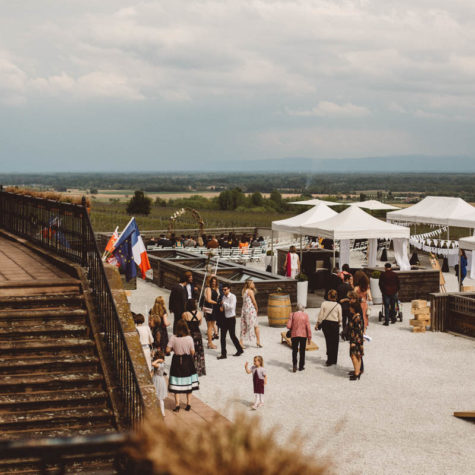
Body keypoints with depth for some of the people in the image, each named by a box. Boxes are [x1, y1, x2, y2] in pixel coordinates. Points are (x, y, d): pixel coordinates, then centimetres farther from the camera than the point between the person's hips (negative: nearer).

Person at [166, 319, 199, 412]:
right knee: (188, 383, 14)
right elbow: (192, 352, -8)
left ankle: (177, 405, 2)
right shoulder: (189, 338, -12)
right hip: (187, 361, 1)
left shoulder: (173, 338, -13)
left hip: (177, 361, -1)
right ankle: (188, 404, 17)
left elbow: (168, 350, -12)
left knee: (177, 384, 6)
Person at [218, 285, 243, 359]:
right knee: (222, 336, 2)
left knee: (232, 335, 3)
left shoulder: (232, 297, -12)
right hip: (225, 318, 7)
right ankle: (223, 354, 6)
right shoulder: (223, 297, 9)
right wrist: (222, 307, 0)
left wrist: (224, 303, -20)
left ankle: (239, 350, 23)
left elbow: (231, 306, -23)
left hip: (231, 318, -7)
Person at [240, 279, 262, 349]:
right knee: (256, 326, 5)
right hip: (251, 310, -7)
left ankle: (241, 342, 3)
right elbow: (254, 302, -9)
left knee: (244, 327, 9)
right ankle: (258, 343, 9)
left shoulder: (244, 291, 10)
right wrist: (256, 309, 5)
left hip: (244, 310, 7)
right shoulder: (250, 291, -12)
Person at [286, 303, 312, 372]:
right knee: (302, 351, 11)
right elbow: (308, 327, -6)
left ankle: (294, 365, -7)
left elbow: (288, 326, -8)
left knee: (294, 351, 10)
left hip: (294, 335, 0)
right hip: (303, 335, 0)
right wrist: (309, 337, 0)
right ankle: (301, 366, 14)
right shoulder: (305, 315, -5)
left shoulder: (293, 315, -4)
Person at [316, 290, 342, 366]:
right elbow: (340, 318, 0)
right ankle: (334, 360, 16)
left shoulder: (324, 303, -6)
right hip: (334, 324, -1)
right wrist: (339, 324, 19)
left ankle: (330, 360, 18)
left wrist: (317, 324, 6)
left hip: (325, 323, 1)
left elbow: (321, 315, -4)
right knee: (335, 342, 11)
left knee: (328, 341, 13)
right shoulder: (338, 305, -6)